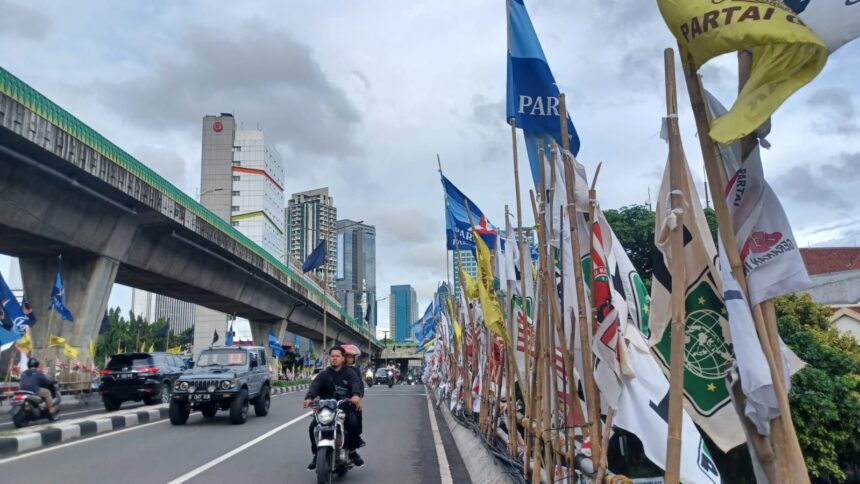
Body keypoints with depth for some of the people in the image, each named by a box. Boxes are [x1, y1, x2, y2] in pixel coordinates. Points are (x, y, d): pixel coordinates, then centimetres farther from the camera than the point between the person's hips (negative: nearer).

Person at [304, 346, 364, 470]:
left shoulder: (349, 373, 8)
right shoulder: (323, 374, 13)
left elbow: (356, 385, -13)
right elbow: (314, 386, -7)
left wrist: (356, 395, -38)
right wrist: (309, 397, -30)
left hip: (345, 406, -2)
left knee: (353, 423, -29)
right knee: (313, 427, -19)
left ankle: (352, 451, -6)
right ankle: (317, 454, 1)